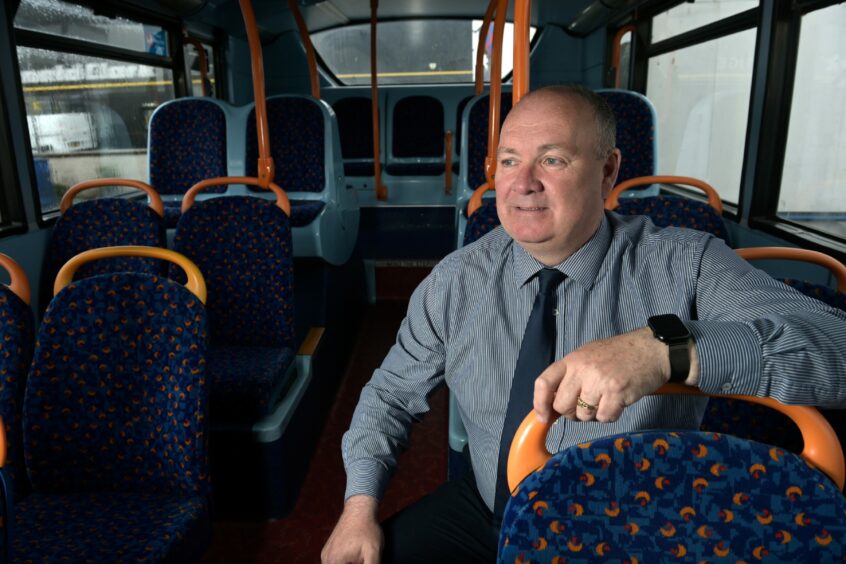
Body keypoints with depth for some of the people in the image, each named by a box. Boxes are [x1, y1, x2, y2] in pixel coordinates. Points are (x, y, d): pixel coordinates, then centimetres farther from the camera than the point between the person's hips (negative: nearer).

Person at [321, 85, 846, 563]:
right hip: (484, 518, 2)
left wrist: (666, 349, -41)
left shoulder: (685, 265, -12)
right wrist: (361, 505, -9)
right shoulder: (456, 280, -5)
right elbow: (392, 393, 4)